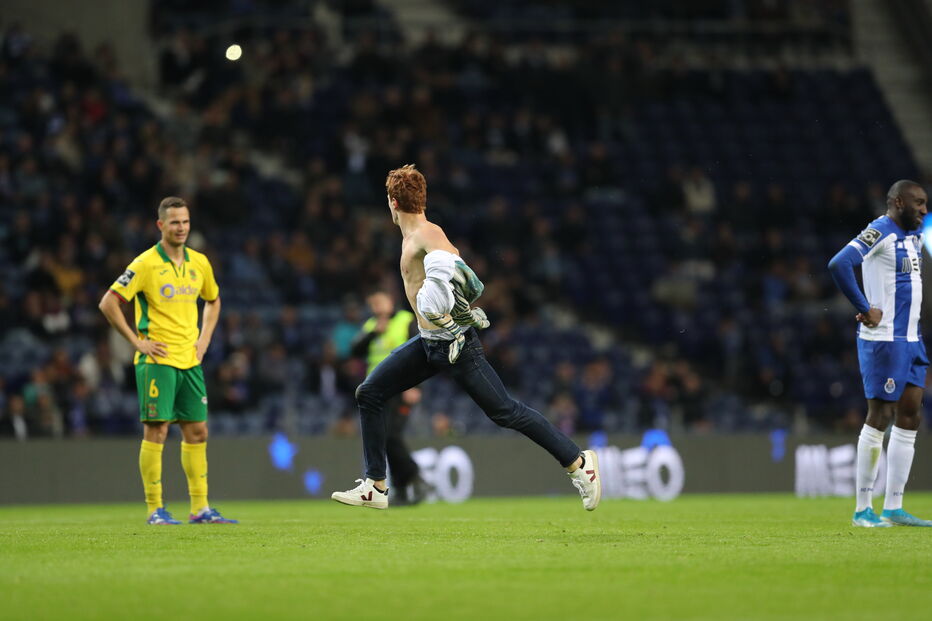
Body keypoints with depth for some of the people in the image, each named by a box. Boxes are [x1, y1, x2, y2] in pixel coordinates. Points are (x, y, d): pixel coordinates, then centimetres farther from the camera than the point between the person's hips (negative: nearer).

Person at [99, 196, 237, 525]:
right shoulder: (145, 264, -9)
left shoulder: (199, 263, 9)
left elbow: (213, 300, 28)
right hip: (157, 360, -6)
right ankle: (155, 509, -1)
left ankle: (200, 508, 10)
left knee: (197, 432, 5)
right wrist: (137, 342, -11)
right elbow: (108, 303, -11)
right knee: (156, 430, -6)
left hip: (190, 360, 6)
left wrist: (204, 339, 14)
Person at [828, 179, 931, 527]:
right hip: (883, 339, -9)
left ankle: (894, 508, 10)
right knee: (880, 417, -6)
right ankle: (862, 509, -1)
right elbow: (839, 264, -27)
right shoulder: (879, 233, -14)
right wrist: (865, 309, -22)